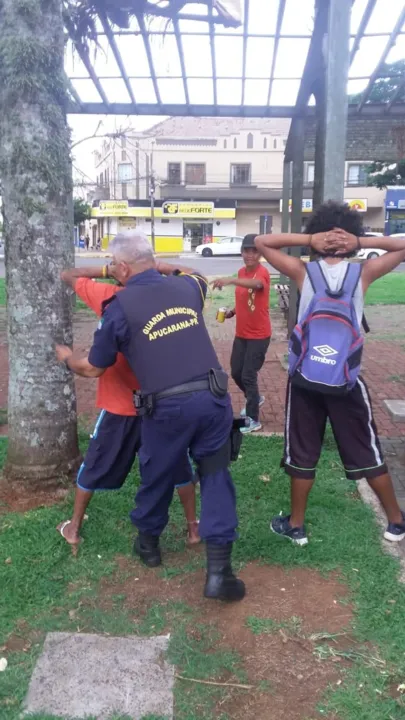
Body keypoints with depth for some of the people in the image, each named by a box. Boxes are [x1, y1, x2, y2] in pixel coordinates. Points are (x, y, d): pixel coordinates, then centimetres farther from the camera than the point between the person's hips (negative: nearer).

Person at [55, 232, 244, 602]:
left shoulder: (120, 306, -2)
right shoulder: (186, 286, 10)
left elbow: (94, 368, 9)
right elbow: (197, 276, 40)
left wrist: (66, 356, 29)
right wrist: (162, 266, 38)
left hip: (167, 407, -2)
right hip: (213, 396, 3)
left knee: (157, 475, 21)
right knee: (216, 476, 11)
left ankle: (148, 541, 44)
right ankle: (219, 570, 8)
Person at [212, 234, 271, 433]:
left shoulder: (262, 272, -19)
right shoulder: (241, 272, 6)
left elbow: (256, 284, -45)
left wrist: (230, 280, -62)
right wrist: (232, 311, 0)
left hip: (259, 335, -8)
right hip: (241, 333, 8)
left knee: (248, 376, -7)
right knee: (236, 372, 15)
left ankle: (253, 420, 7)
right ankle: (255, 398, 42)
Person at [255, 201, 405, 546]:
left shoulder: (303, 272, -4)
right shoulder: (363, 273, -3)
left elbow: (261, 241, 4)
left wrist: (308, 239, -5)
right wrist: (361, 242, -2)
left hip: (305, 380, 0)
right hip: (347, 381, 0)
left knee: (301, 456, 13)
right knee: (368, 454, 15)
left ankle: (296, 525, 25)